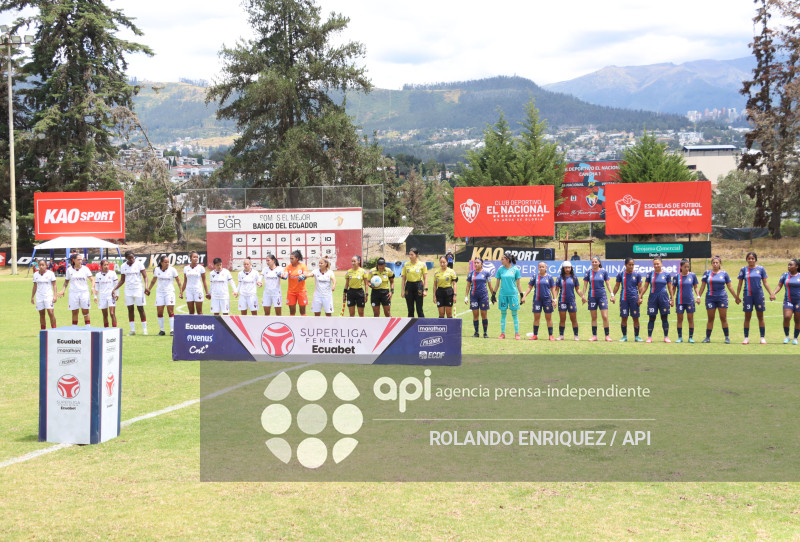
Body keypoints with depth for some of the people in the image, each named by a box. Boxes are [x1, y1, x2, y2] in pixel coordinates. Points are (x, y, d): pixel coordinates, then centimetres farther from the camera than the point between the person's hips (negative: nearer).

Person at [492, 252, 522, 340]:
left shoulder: (515, 269, -1)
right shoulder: (500, 269, 5)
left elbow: (518, 283, 4)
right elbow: (497, 283, 12)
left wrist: (521, 294, 0)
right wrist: (494, 294, 9)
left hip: (513, 294, -2)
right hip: (503, 294, 2)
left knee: (514, 314, 1)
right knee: (503, 314, 5)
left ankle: (517, 333, 8)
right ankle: (502, 333, 12)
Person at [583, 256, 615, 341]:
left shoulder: (603, 272, 2)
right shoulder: (589, 272, 3)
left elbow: (607, 284, 7)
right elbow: (585, 284, 7)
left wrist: (612, 294, 1)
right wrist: (584, 295, -1)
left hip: (602, 295, -1)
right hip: (592, 296, 1)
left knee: (605, 316, -6)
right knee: (593, 317, 4)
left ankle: (607, 335, 1)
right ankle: (594, 336, 11)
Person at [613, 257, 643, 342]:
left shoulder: (637, 275, 3)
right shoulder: (621, 274, 4)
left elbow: (640, 287, 8)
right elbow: (617, 286, 11)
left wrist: (640, 298, -2)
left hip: (634, 298, 0)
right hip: (624, 299, 0)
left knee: (635, 318, 1)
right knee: (624, 318, 1)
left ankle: (636, 336, 11)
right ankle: (624, 336, 12)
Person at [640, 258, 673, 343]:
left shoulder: (666, 274, 4)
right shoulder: (650, 274, 4)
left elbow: (670, 288, 9)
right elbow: (645, 287, 9)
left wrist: (671, 299, 6)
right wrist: (641, 296, 2)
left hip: (664, 298, 0)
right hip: (653, 298, 0)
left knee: (664, 318, 3)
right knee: (651, 318, 0)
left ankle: (666, 337, 11)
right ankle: (649, 337, 7)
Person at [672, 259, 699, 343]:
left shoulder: (692, 275, 1)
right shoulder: (676, 277, -1)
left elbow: (695, 287, 9)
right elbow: (673, 289, 6)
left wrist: (698, 296, -3)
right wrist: (671, 298, -1)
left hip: (690, 300, 0)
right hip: (680, 300, 0)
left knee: (690, 319, 2)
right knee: (680, 319, 3)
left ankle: (691, 337, 9)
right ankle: (680, 337, 11)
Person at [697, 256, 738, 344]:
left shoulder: (724, 274, 5)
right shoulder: (707, 273, 4)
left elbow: (729, 286, 10)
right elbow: (702, 286, 7)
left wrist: (736, 297, 10)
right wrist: (698, 296, 2)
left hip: (722, 297, 0)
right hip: (710, 298, 0)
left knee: (723, 318, -1)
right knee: (710, 319, 3)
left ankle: (727, 337, 5)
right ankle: (707, 337, 10)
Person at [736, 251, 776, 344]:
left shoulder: (761, 269, 3)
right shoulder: (743, 270, 3)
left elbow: (765, 283, 7)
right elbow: (740, 284, 7)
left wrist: (771, 294, 1)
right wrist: (737, 296, 4)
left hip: (759, 295, 0)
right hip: (747, 295, 0)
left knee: (760, 317, 5)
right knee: (747, 317, 3)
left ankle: (763, 338, 11)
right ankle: (746, 338, 9)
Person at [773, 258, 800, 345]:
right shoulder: (785, 275, 5)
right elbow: (779, 286, 3)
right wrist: (774, 293, -13)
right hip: (788, 301, 0)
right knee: (786, 317, -16)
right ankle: (786, 336, 1)